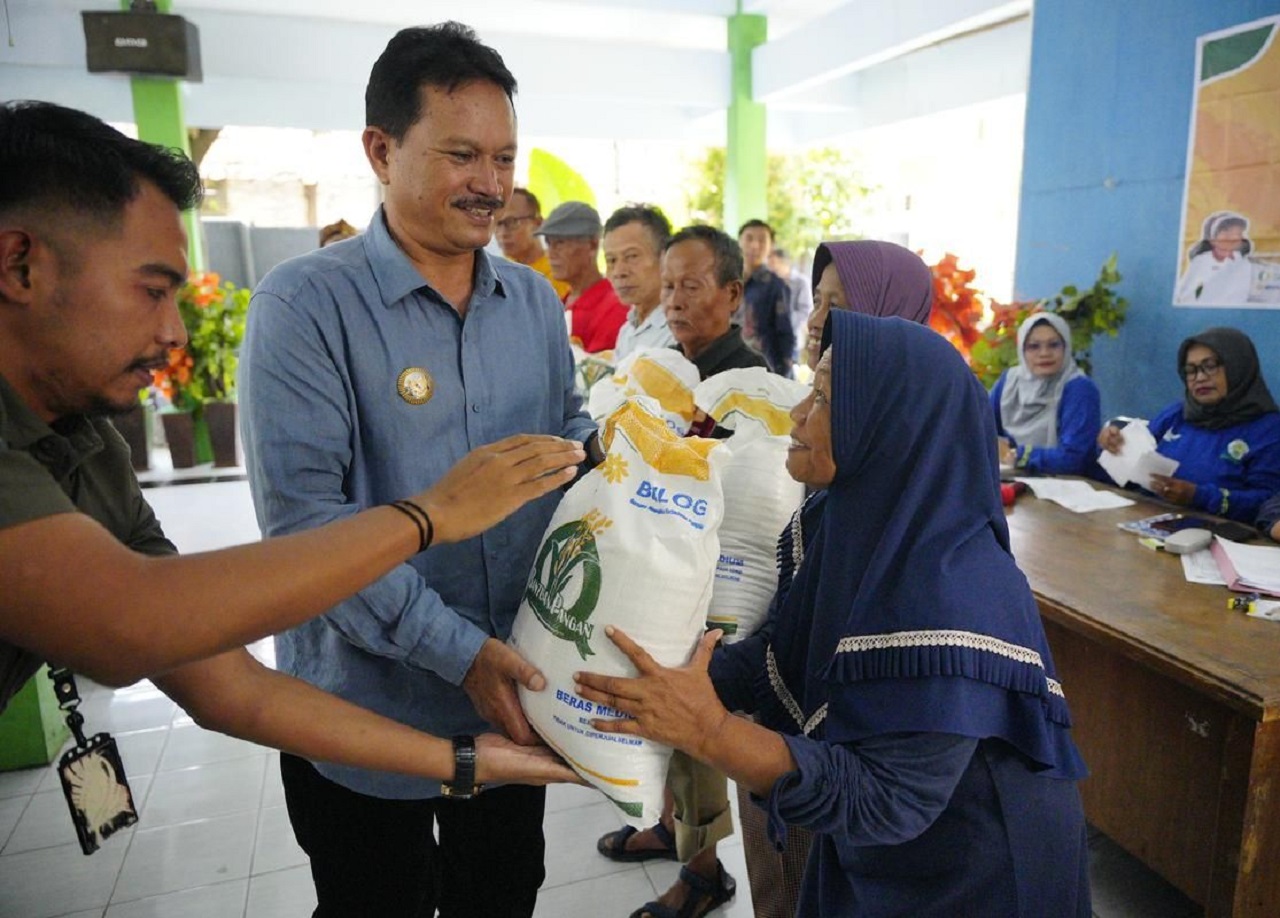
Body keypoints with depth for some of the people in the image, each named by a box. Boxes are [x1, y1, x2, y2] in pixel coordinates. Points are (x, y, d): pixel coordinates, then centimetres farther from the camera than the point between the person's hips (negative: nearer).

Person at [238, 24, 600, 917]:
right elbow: (303, 513, -22)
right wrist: (456, 649, -25)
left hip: (516, 692, 5)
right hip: (365, 709, -4)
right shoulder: (306, 304, -15)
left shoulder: (535, 300, 3)